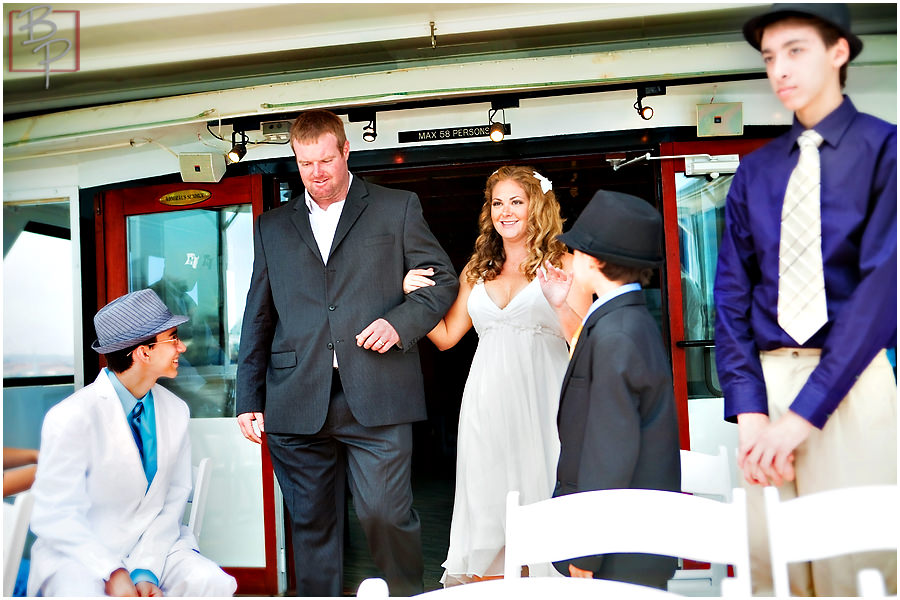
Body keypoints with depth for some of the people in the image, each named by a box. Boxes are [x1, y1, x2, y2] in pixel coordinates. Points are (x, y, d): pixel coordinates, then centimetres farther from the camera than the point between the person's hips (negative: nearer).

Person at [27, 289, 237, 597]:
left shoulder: (175, 410, 1)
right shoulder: (72, 418, -14)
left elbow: (175, 496, 1)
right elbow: (55, 515, -13)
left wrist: (146, 571, -12)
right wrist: (113, 572, -22)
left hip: (153, 546, 4)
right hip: (78, 556, -4)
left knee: (214, 583, -22)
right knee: (84, 592, -35)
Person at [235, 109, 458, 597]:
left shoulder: (398, 209, 8)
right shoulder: (272, 227, 16)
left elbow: (443, 279, 9)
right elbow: (257, 319, 16)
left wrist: (401, 322, -9)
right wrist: (249, 400, 11)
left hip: (376, 397, -3)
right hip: (297, 404, 3)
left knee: (385, 513, -4)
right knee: (311, 524, 9)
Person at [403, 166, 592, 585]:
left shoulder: (563, 266, 3)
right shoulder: (477, 271, 16)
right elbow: (445, 336, 16)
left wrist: (560, 303, -23)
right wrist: (415, 296, 4)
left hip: (540, 404, -3)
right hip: (488, 404, 4)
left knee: (542, 495, -1)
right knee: (488, 505, 5)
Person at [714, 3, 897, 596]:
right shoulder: (754, 172, 11)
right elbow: (731, 292, 6)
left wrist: (804, 412, -16)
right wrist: (748, 408, -7)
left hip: (850, 381, -3)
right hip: (765, 378, 4)